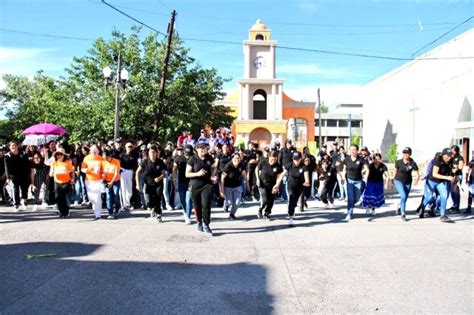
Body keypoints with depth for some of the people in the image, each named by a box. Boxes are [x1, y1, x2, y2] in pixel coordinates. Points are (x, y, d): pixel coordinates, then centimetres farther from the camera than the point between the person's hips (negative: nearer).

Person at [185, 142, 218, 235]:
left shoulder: (210, 158, 3)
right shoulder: (192, 159, -5)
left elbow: (213, 168, 22)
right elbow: (187, 174, -6)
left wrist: (213, 176, 2)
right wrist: (197, 174, -21)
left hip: (207, 184, 1)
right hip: (195, 186, -1)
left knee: (206, 204, -12)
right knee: (197, 206, 9)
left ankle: (206, 225, -1)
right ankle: (199, 223, 32)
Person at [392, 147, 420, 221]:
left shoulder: (413, 163, -14)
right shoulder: (398, 162, -11)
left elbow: (417, 175, -12)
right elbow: (395, 171, 4)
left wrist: (416, 180, -30)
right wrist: (393, 180, 11)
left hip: (408, 182, 2)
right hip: (399, 181, -2)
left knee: (405, 198, 10)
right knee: (403, 196, -21)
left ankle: (400, 208, 41)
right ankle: (403, 214, -11)